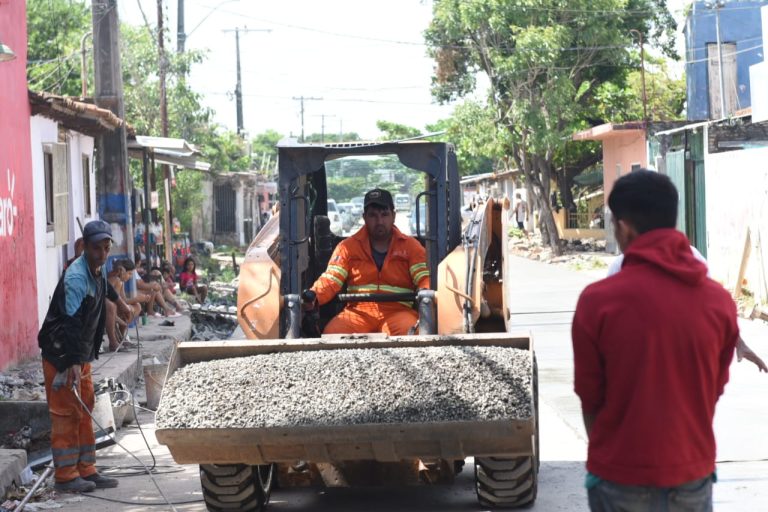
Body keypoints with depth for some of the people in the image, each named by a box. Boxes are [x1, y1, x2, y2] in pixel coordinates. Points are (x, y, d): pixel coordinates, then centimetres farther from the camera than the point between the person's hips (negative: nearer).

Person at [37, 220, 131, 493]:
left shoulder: (97, 269, 7)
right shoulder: (76, 278, -22)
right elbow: (71, 322, -30)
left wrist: (118, 301, 51)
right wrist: (73, 363, -36)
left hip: (82, 355, 9)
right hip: (61, 356, -9)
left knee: (84, 412, 11)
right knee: (66, 413, -6)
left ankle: (86, 470, 16)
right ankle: (66, 475, -2)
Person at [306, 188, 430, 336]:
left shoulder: (410, 245, 10)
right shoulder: (347, 247, 12)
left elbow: (424, 279, -1)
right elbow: (331, 280, 3)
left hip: (397, 311, -1)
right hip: (358, 311, 1)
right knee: (331, 333, -29)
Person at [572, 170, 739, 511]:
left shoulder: (598, 300, -15)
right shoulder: (719, 301, -5)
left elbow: (590, 398, -5)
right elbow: (713, 391, 6)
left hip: (622, 480, -3)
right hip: (694, 474, 3)